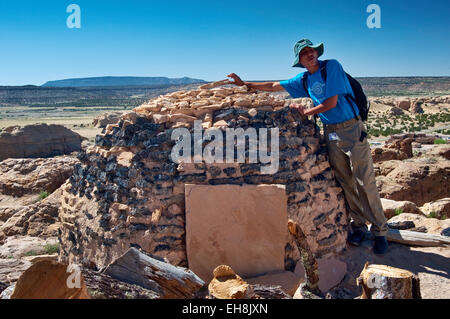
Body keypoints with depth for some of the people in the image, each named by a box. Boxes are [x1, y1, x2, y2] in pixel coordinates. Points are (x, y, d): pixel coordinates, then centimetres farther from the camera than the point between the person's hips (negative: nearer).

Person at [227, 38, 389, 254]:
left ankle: (379, 231, 6)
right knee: (346, 183, 6)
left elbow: (331, 103, -12)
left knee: (365, 182, -4)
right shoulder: (303, 80, 11)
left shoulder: (332, 66, -6)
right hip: (330, 133, 5)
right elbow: (274, 86, 17)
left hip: (351, 129, -5)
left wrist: (305, 112, -2)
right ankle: (359, 226, 19)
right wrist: (244, 84, 18)